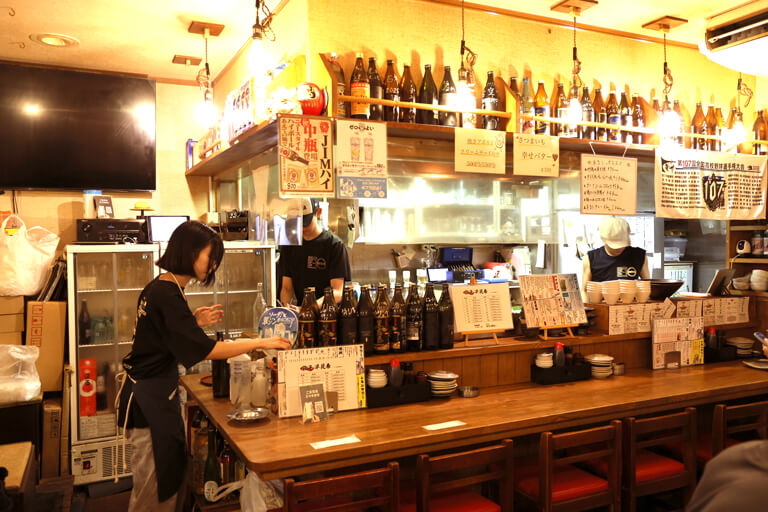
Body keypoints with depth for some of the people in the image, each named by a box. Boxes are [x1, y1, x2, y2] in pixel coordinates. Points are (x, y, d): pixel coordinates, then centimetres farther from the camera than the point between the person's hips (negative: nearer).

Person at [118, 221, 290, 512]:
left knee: (168, 477, 17)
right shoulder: (167, 296, -23)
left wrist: (194, 322, 5)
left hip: (154, 393, 10)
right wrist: (261, 343, -21)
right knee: (155, 488, 3)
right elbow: (206, 350, -26)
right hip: (150, 399, -10)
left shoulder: (158, 288, 8)